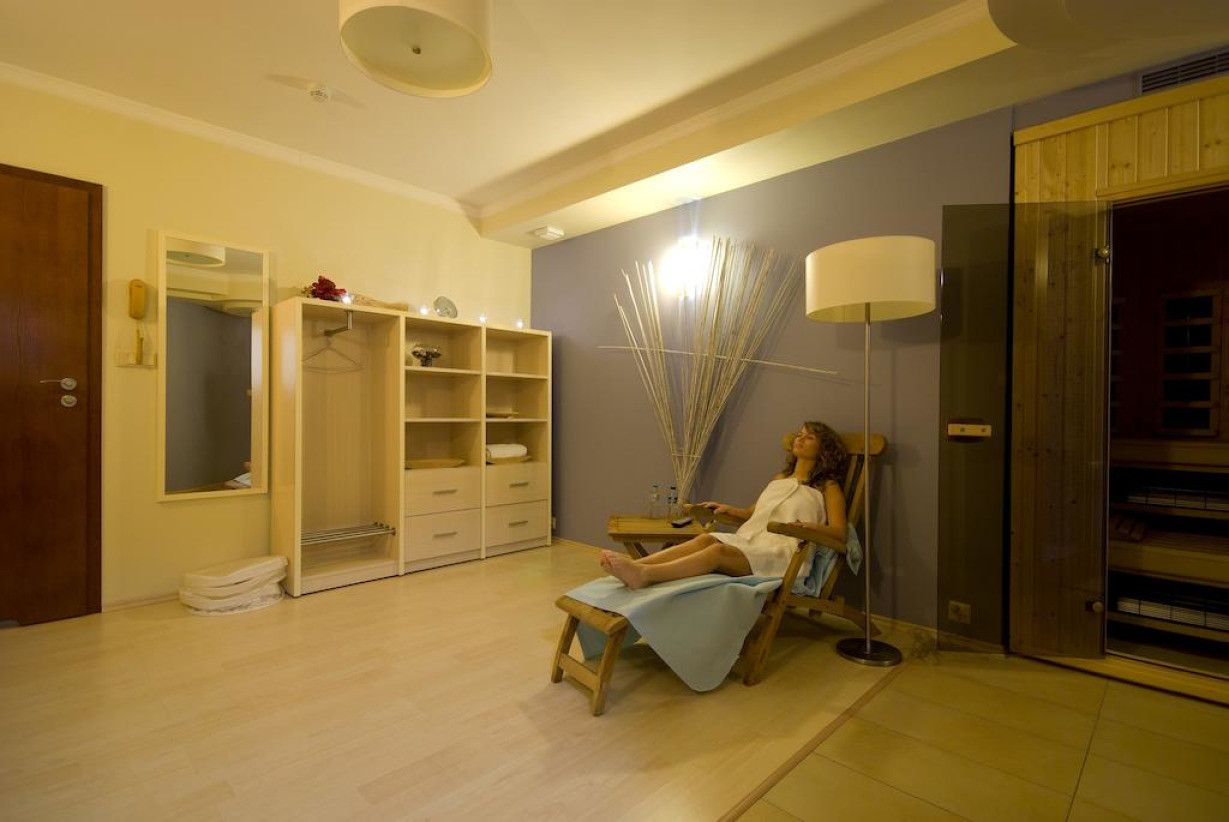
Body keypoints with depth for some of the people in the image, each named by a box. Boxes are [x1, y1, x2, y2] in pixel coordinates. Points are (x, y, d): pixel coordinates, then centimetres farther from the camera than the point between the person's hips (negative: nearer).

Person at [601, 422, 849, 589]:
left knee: (719, 550, -35)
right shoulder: (779, 479, 33)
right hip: (749, 539, 5)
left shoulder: (827, 487, 16)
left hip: (782, 551, -5)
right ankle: (634, 565, -51)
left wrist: (809, 525, -16)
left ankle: (644, 574, -57)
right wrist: (727, 509, 21)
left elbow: (839, 532, 4)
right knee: (705, 538, -30)